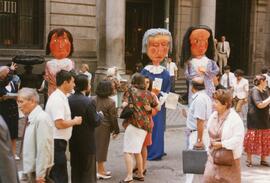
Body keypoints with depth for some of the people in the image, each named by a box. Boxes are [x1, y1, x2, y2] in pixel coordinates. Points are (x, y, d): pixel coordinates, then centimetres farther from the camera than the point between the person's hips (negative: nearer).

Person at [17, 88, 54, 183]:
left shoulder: (41, 119, -20)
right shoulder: (31, 118, 7)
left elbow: (44, 148, -21)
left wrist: (40, 175, -19)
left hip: (39, 171, -8)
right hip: (32, 170, 8)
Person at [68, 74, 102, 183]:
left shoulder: (68, 100, -3)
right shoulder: (88, 102, -21)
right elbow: (95, 122, -16)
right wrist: (100, 115, 2)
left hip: (73, 141, 6)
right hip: (87, 142, -6)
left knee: (75, 170, 17)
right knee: (88, 171, 6)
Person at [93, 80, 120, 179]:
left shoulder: (93, 99, -1)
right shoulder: (110, 102, -12)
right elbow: (113, 118, -9)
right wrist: (116, 130, 2)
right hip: (104, 127, -5)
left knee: (94, 146, 15)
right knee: (101, 147, 5)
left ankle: (101, 169, 27)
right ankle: (100, 171, 15)